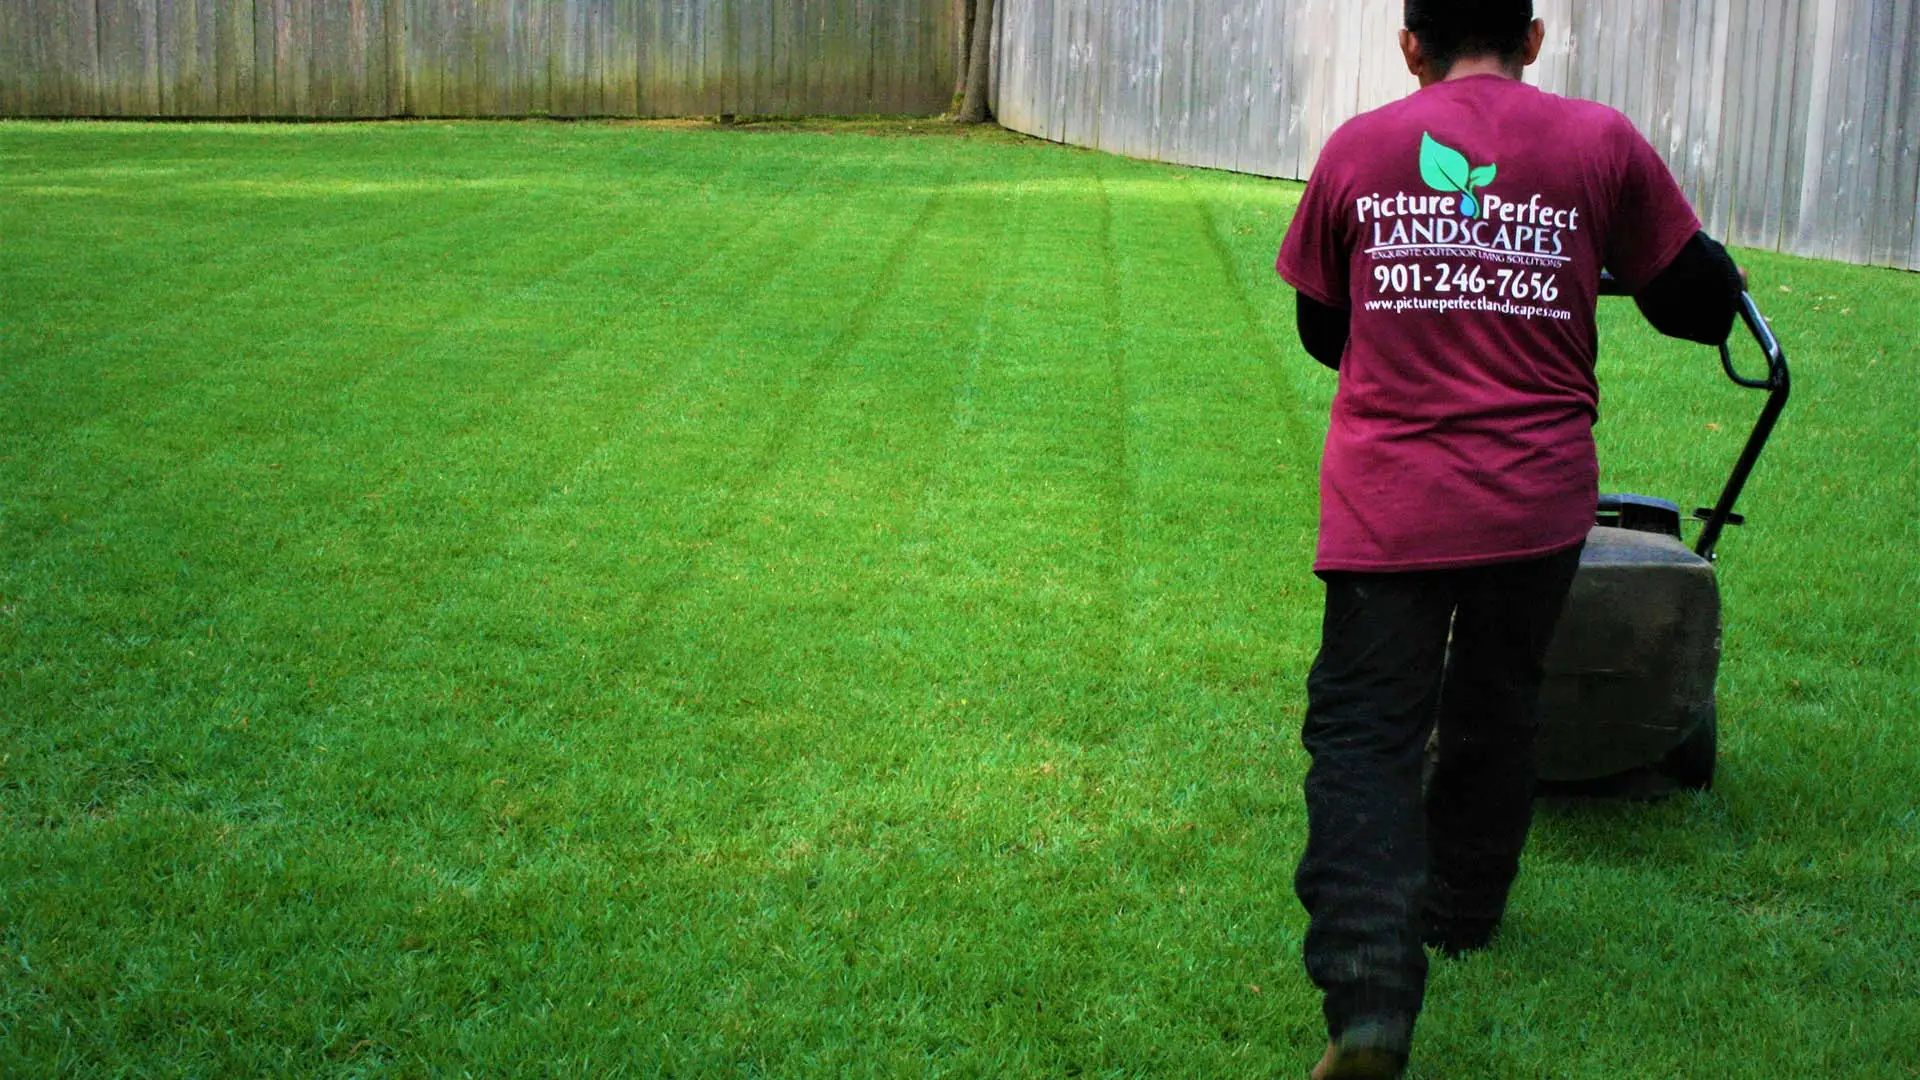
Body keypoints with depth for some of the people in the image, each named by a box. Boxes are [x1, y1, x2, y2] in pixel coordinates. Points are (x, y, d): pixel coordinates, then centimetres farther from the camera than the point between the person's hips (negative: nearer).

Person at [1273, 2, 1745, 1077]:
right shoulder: (1601, 144, 0)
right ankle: (1461, 915, 42)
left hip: (1385, 504, -1)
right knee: (1494, 718, 21)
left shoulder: (1357, 149, 4)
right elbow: (1700, 304, 7)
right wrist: (1714, 270, 31)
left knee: (1365, 735, 0)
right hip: (1537, 502, 1)